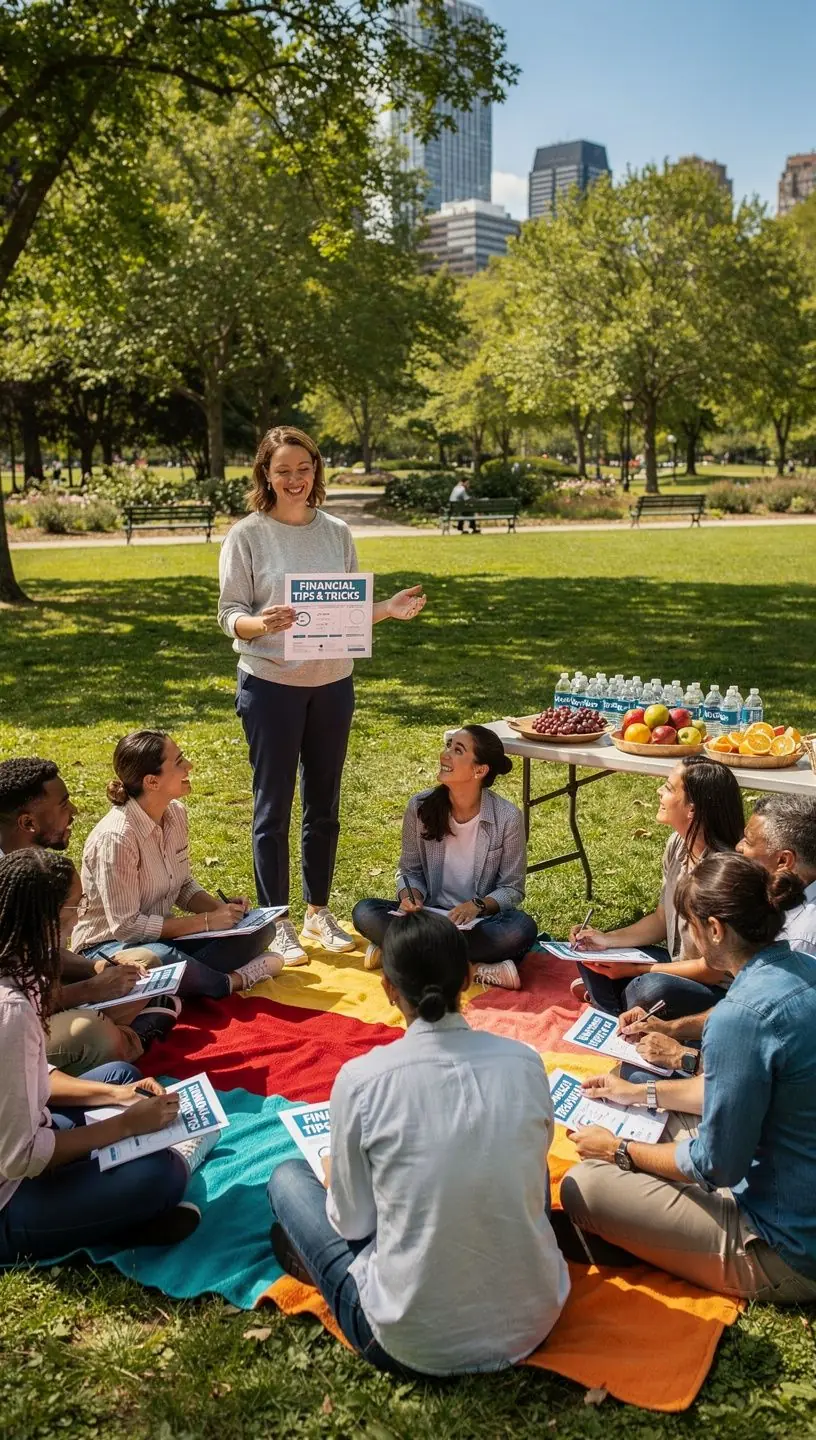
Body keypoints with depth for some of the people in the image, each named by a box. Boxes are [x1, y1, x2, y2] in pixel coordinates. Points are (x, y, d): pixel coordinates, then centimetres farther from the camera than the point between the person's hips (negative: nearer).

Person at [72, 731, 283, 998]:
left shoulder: (175, 813, -2)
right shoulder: (116, 836, -26)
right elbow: (126, 926, -24)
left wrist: (222, 908, -10)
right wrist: (207, 921, -23)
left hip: (160, 933, 7)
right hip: (109, 944, -7)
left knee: (260, 928, -6)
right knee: (164, 961, -40)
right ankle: (234, 981, -14)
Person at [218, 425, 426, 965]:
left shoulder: (338, 533, 6)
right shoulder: (247, 535, -5)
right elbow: (229, 615, -7)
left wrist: (389, 609, -8)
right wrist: (262, 623, -28)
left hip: (333, 683, 4)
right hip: (271, 685, -4)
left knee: (324, 805, 14)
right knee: (274, 808, 3)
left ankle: (319, 911, 30)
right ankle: (277, 922, 17)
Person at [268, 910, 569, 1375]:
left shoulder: (361, 1078, -16)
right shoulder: (525, 1062, -7)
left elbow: (352, 1222, -4)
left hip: (415, 1344, -2)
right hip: (533, 1323, 3)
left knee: (288, 1177, 17)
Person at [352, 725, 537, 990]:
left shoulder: (508, 818, -12)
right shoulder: (420, 806, -6)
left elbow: (512, 889, -4)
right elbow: (410, 870, 5)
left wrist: (478, 905, -23)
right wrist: (410, 896, -17)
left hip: (479, 922, -2)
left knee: (522, 928, -35)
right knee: (364, 912, -24)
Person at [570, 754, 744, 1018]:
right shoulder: (678, 844, -3)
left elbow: (714, 970, -22)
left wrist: (637, 970, -18)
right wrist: (608, 939, -3)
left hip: (720, 991, -8)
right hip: (678, 966, 9)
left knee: (650, 989, -35)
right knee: (591, 955, 4)